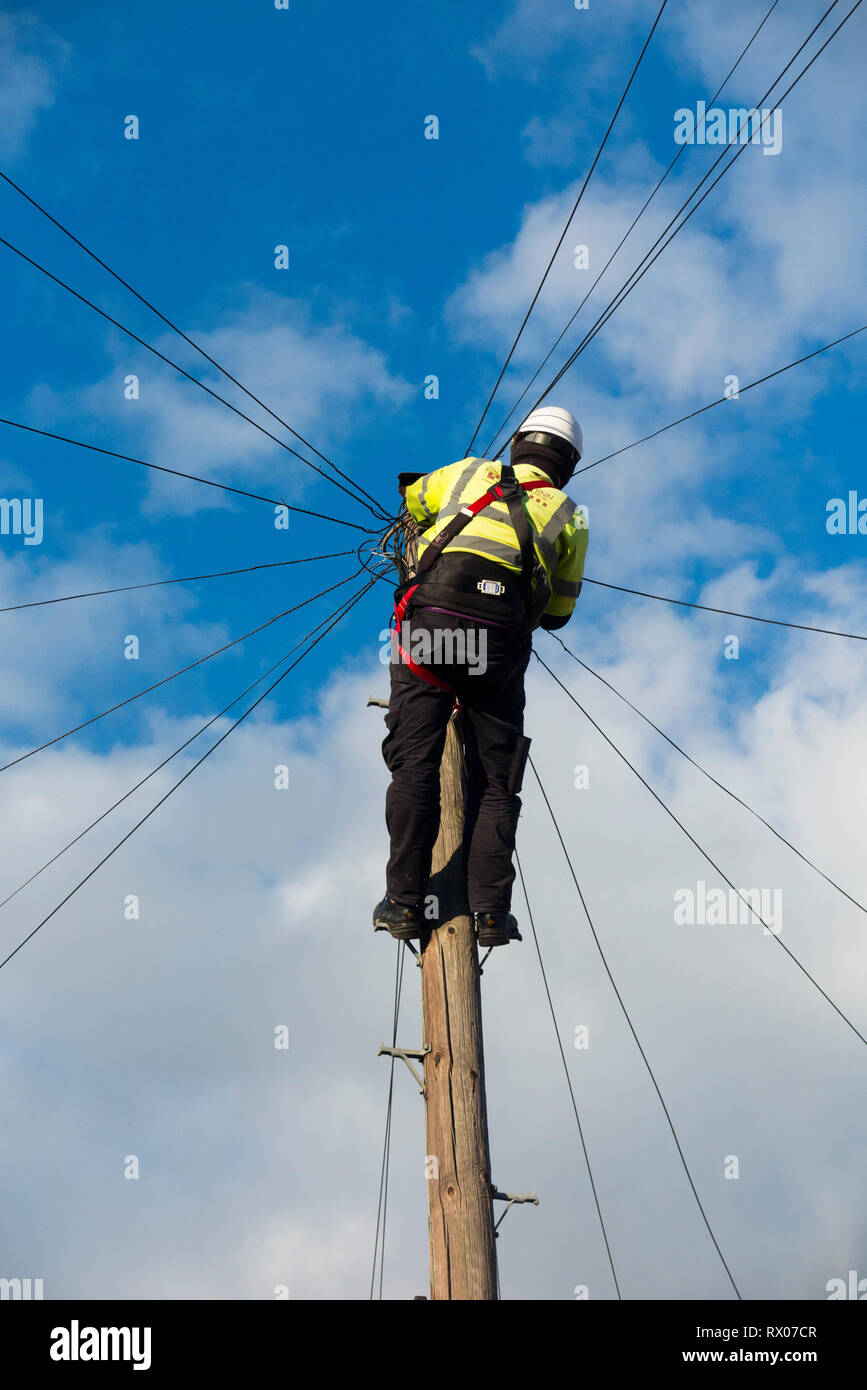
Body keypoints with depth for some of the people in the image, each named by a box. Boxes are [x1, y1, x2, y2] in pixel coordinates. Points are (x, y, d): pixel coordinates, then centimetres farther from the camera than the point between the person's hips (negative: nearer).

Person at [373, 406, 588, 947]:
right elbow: (557, 613, 23)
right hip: (500, 642, 0)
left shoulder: (470, 473, 22)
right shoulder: (570, 518, 20)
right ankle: (491, 909, -1)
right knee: (495, 781, 7)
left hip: (428, 621, 0)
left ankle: (404, 902, -4)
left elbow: (411, 497, 42)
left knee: (414, 766, 0)